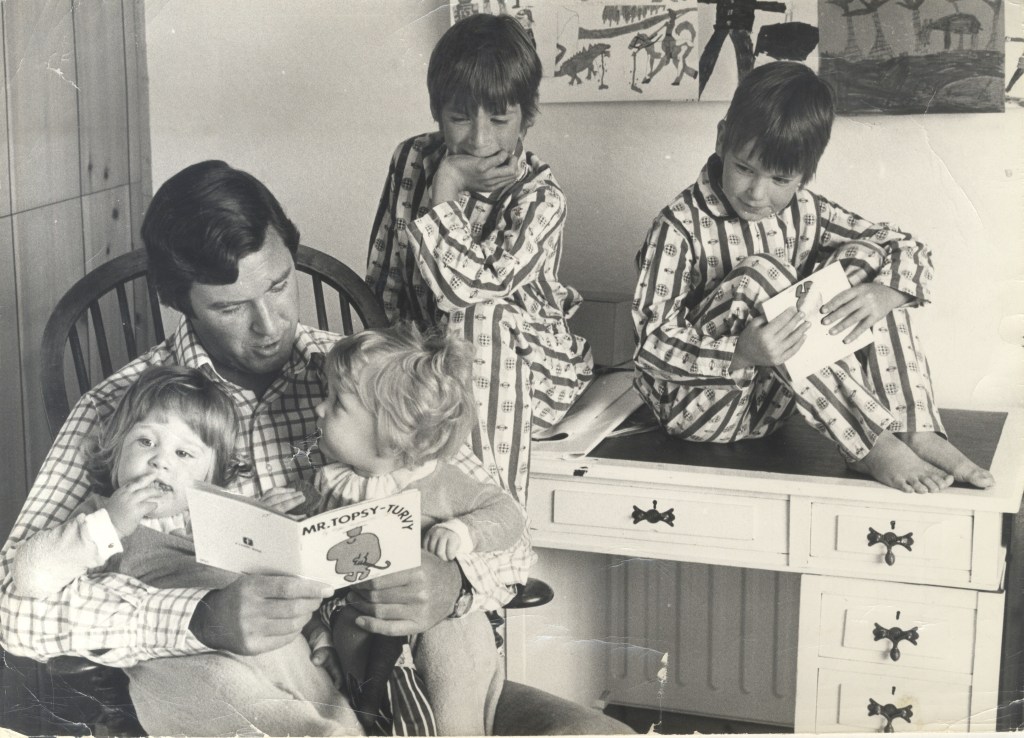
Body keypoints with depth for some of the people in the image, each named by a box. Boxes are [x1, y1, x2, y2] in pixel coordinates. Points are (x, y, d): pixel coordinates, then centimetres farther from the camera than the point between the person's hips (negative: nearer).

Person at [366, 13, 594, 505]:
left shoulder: (539, 198, -16)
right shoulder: (411, 161, -2)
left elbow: (466, 290, -28)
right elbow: (382, 280, 3)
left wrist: (446, 188, -24)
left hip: (525, 367, -3)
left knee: (479, 325, -36)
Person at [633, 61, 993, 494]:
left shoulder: (803, 213, -1)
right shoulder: (681, 227, -17)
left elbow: (910, 252, 4)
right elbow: (652, 345, -21)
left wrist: (883, 294, -20)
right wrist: (741, 354, -38)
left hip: (776, 399, 5)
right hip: (698, 403, -5)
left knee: (862, 256, -8)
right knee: (758, 275, -30)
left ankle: (916, 430, -20)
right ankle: (871, 446, -28)